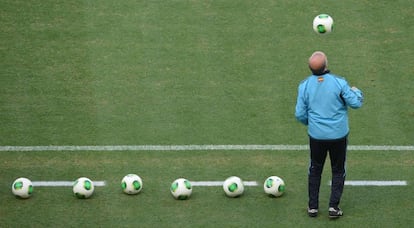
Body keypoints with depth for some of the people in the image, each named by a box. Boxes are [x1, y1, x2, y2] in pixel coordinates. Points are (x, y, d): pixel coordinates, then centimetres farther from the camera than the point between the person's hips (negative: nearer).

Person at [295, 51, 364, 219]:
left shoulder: (304, 86, -8)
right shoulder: (339, 83, -15)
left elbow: (300, 114, -4)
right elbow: (355, 103, -8)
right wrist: (357, 92, 14)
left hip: (316, 136, 2)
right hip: (339, 135, -2)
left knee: (315, 169, 19)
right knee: (338, 171, 14)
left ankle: (313, 206, 20)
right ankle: (334, 206, 8)